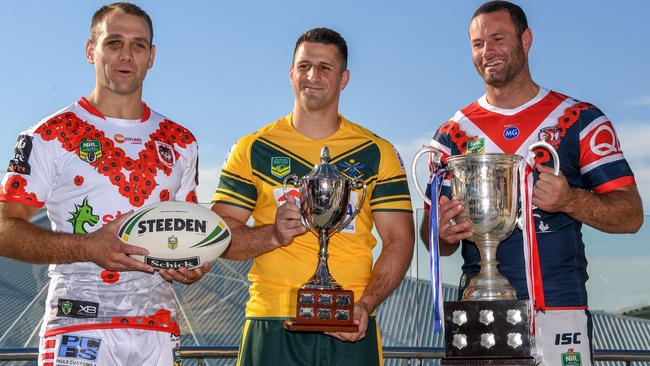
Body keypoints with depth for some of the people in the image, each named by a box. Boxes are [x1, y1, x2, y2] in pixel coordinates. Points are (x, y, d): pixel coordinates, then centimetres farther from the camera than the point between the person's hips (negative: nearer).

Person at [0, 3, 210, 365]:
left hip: (159, 326, 4)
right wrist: (87, 247, -17)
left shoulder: (181, 142, 14)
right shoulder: (50, 136, 1)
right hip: (79, 325, -4)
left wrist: (194, 266, 0)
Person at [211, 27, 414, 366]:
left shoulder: (377, 153, 8)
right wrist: (273, 235, -15)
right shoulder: (253, 149, 8)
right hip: (271, 326, 0)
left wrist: (365, 304, -12)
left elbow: (399, 241, 3)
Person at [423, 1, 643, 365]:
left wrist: (569, 200, -18)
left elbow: (631, 215, 0)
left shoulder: (580, 120, 4)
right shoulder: (453, 133, 9)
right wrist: (444, 234, -13)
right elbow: (435, 232, 11)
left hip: (559, 308, -1)